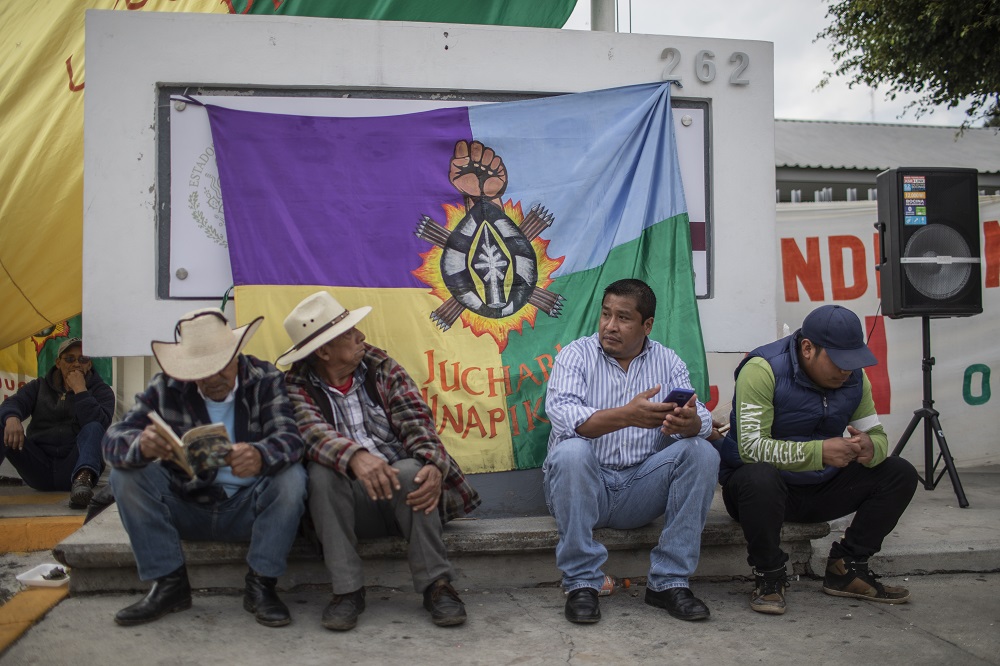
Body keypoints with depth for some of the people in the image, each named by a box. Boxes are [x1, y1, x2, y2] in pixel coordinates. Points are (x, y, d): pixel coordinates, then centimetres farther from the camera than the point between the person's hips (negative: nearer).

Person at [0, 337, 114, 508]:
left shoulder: (101, 390, 10)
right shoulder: (39, 387, 18)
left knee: (93, 429, -28)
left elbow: (99, 423, -11)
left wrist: (80, 390, -13)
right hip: (39, 470, 2)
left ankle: (82, 479, -54)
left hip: (74, 468, -2)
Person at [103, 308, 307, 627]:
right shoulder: (166, 387, -5)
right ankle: (169, 583, -11)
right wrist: (141, 445, -41)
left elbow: (290, 437, -22)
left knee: (291, 477, -29)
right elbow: (114, 438, -15)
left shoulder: (265, 379, -8)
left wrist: (260, 456, -48)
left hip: (248, 509, -2)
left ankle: (260, 586, -15)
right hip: (185, 507, 2)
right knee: (125, 474, -18)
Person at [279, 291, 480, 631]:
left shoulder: (382, 368, 6)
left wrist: (434, 466, -29)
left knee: (411, 469, -31)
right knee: (323, 471, -29)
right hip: (351, 504, 0)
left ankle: (436, 584, -20)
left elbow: (416, 421, -7)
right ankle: (347, 590, -21)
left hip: (401, 488, 1)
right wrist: (355, 456, -43)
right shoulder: (298, 386, 0)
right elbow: (314, 433, -20)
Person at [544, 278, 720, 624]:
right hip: (584, 486, -2)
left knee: (702, 452, -19)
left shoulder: (668, 362, 7)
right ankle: (581, 584, -20)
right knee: (570, 451, -33)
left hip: (640, 490, 3)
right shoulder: (575, 355, -1)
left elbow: (701, 421, -7)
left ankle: (669, 582, -12)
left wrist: (689, 422, -33)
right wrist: (625, 416, -36)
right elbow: (562, 414, -21)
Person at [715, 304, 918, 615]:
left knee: (900, 473, -6)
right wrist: (819, 451, -39)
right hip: (768, 485, -6)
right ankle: (768, 577, -15)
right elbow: (751, 447, -29)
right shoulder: (763, 369, -21)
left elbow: (877, 434, 2)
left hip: (819, 489, 6)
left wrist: (870, 448, -24)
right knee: (759, 477, -40)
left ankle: (846, 568, 3)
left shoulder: (853, 377, 0)